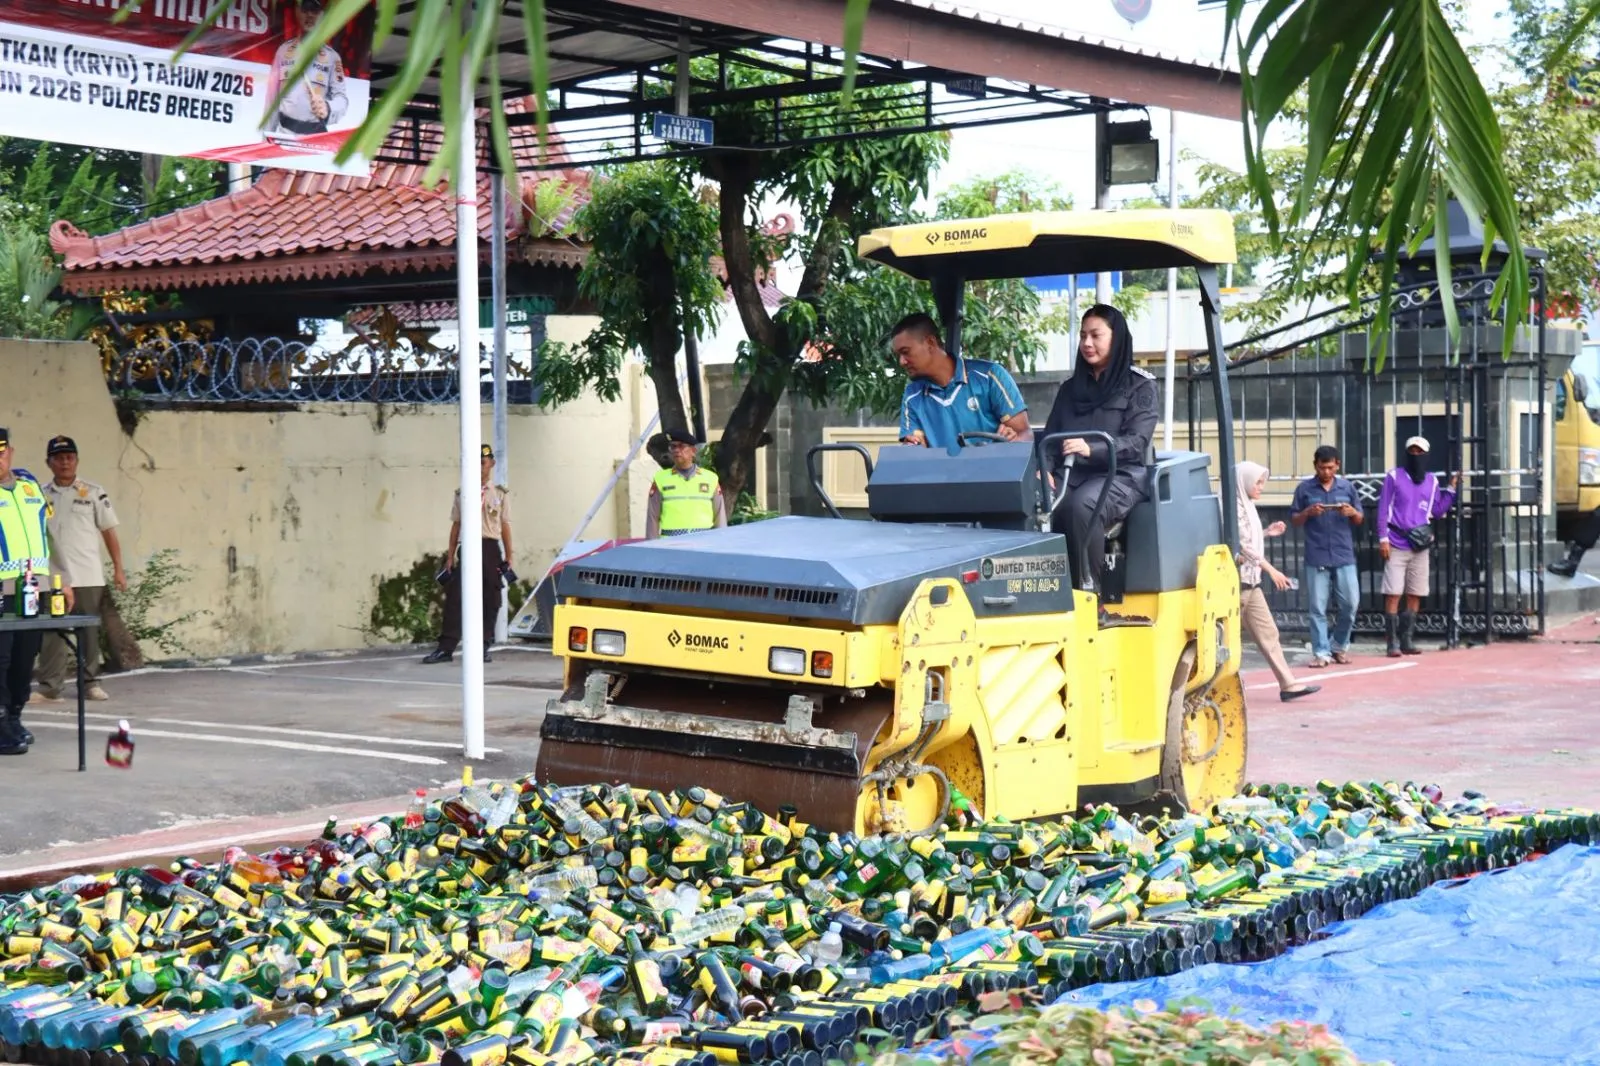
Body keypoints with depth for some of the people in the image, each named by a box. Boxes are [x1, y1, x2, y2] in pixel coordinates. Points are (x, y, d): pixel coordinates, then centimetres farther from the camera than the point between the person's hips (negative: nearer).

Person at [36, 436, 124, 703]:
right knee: (52, 632, 0)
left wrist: (118, 569, -1)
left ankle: (91, 684, 13)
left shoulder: (93, 493, 3)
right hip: (54, 577, 1)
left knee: (90, 631, 5)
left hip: (89, 577, -1)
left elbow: (109, 532, 4)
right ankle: (49, 687, 2)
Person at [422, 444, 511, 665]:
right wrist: (450, 556, 7)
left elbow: (505, 526, 7)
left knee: (490, 600, 2)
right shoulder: (462, 494, 10)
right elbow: (456, 525, 11)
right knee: (455, 597, -7)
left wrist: (508, 558, 3)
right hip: (467, 547, 0)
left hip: (490, 549, 0)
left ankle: (483, 647, 11)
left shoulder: (499, 494, 8)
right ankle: (446, 648, -6)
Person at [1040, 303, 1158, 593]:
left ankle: (1088, 588, -26)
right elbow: (1049, 437, 16)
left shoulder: (1139, 386, 6)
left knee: (1081, 505, -38)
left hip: (1119, 475, -4)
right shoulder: (1069, 388, 22)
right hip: (1069, 474, 4)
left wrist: (1091, 449, -25)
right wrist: (1045, 470, -6)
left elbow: (1136, 442, -7)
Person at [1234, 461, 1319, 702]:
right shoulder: (1235, 507, -14)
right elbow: (1243, 545, -19)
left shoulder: (1246, 506, 16)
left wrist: (1267, 533, 11)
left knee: (1267, 633, 7)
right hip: (1238, 579, -10)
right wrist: (1270, 569, -18)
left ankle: (1288, 684, 6)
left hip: (1251, 580, 10)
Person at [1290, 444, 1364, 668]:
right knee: (1318, 608, -1)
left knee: (1349, 604, 1)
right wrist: (1308, 512, -12)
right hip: (1316, 557, -1)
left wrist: (1352, 512, -9)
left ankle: (1339, 645, 20)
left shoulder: (1347, 487, 9)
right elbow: (1294, 520, 8)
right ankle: (1321, 652, 4)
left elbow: (1360, 520, 14)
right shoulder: (1305, 489, 4)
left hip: (1344, 556, 2)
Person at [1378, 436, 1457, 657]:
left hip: (1420, 546, 4)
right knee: (1393, 595, -7)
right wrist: (1383, 539, -9)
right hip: (1396, 545, -4)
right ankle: (1393, 642, -5)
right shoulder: (1394, 476, 0)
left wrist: (1452, 489, 4)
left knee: (1415, 596, 6)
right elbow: (1383, 508, -2)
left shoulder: (1432, 480, 12)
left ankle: (1407, 640, 14)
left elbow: (1437, 511, 14)